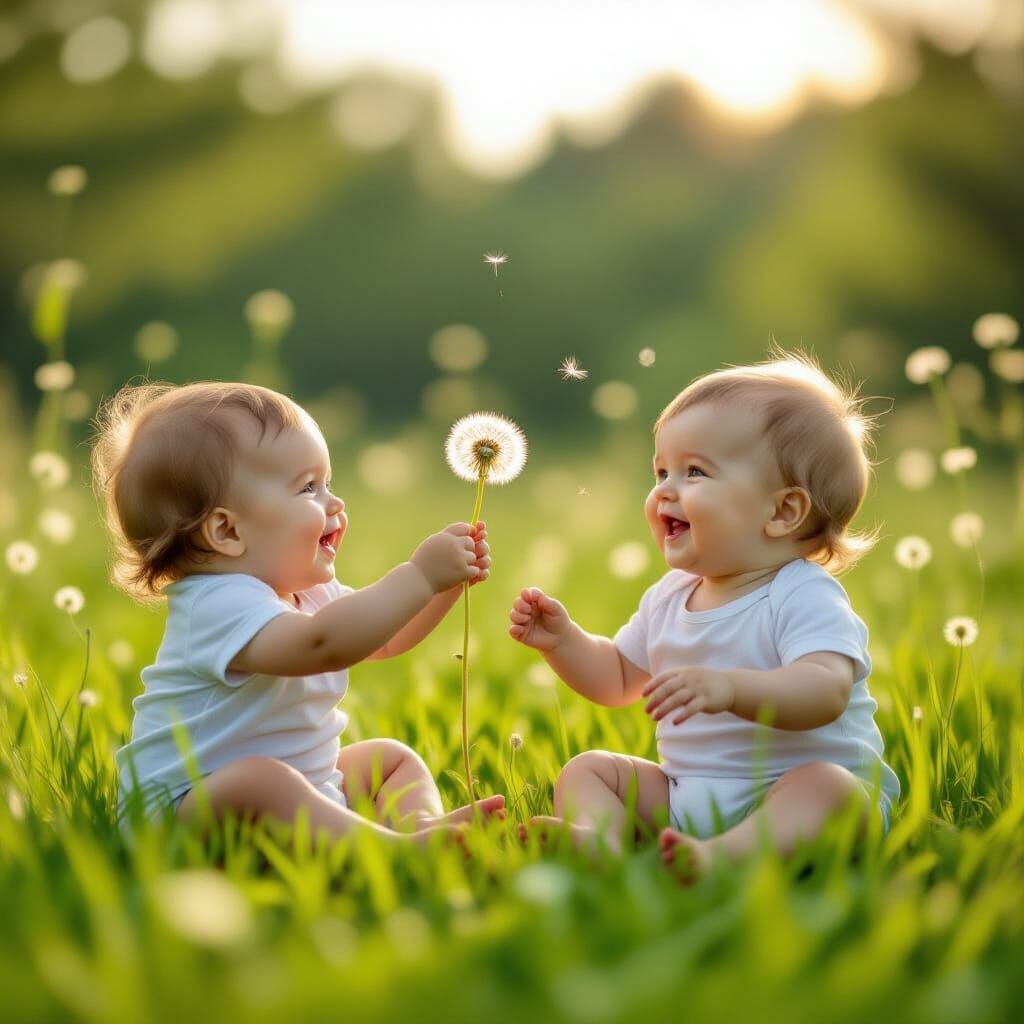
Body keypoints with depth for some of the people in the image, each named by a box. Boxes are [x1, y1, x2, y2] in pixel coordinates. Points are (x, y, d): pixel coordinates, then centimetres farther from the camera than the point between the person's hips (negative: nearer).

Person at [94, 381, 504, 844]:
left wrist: (447, 582, 6)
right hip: (189, 804, -10)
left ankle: (424, 822, -19)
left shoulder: (306, 593, 10)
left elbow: (385, 639, 24)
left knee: (391, 757, 12)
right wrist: (419, 576, -37)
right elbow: (321, 643, -43)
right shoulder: (217, 605, -25)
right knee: (258, 779, -37)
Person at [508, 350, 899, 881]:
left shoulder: (804, 597, -13)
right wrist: (563, 640, 8)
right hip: (681, 794, 7)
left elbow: (825, 691, -32)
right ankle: (600, 840, -35)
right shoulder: (669, 598, 12)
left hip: (783, 795, -7)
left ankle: (727, 854, -61)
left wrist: (729, 688, -47)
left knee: (824, 782, -35)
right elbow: (618, 678, 27)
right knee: (588, 769, -2)